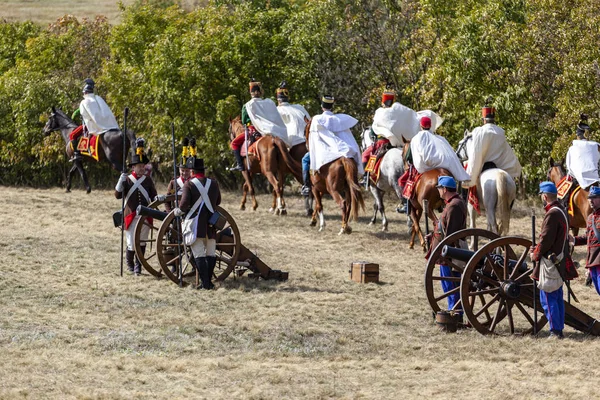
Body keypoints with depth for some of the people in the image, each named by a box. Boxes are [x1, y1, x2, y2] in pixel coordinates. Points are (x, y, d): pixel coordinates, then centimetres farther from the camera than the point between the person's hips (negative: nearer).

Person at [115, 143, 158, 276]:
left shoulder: (147, 180, 8)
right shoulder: (127, 180, 3)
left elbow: (153, 196, 13)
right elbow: (118, 195, -7)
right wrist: (120, 182, -19)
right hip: (131, 217, -2)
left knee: (142, 242, 5)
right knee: (132, 243, -1)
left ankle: (138, 265, 18)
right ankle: (129, 262, 26)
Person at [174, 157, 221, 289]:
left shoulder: (189, 184, -7)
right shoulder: (213, 184, 5)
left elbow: (184, 203, -15)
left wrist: (179, 211, 4)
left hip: (195, 225, -4)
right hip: (210, 226, 4)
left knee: (199, 255, -3)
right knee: (211, 254, 11)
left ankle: (205, 283, -10)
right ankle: (209, 280, 12)